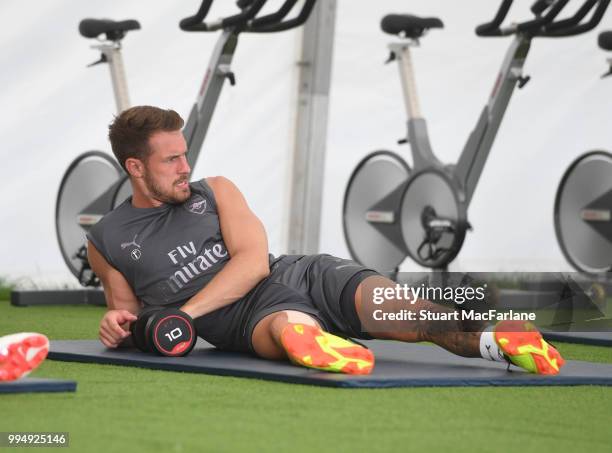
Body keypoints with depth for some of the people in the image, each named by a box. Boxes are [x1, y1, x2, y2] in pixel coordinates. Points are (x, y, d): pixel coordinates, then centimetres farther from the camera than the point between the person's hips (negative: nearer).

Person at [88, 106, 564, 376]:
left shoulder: (215, 191, 13)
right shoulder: (107, 240, 11)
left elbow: (253, 260, -1)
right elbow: (128, 307, 23)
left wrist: (183, 313, -13)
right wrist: (118, 326, -4)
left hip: (303, 273, 3)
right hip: (251, 315, -3)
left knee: (401, 310, -26)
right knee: (290, 328, -42)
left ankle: (496, 341, -45)